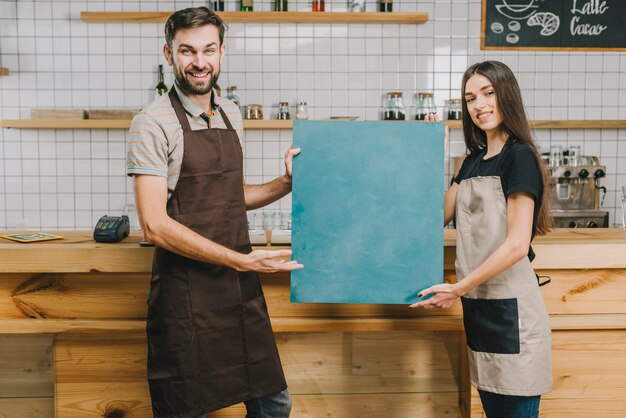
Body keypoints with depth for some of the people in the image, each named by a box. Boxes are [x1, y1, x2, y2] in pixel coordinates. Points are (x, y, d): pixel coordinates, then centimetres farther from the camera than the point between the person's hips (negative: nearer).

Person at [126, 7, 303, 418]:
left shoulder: (231, 114, 10)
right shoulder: (154, 123, -11)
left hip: (243, 289, 6)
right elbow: (155, 226, -17)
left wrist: (285, 184, 4)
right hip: (187, 294, -6)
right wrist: (243, 261, -19)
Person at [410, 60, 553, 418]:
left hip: (511, 307, -7)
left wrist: (459, 288, -15)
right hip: (477, 305, 7)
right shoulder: (474, 160, 13)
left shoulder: (520, 156, -10)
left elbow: (517, 245, -16)